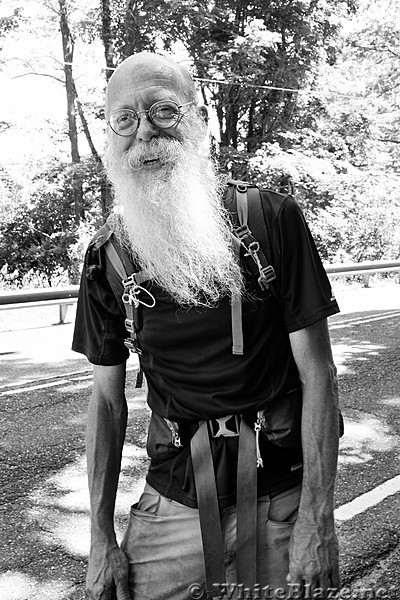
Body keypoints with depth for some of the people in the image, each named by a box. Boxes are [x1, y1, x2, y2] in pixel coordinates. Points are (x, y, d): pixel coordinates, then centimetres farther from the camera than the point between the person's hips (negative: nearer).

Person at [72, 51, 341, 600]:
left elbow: (317, 373, -9)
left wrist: (318, 521, -13)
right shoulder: (108, 259, -2)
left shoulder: (273, 220, -10)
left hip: (279, 499, -1)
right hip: (172, 501, 2)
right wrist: (101, 538, 2)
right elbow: (107, 398, 3)